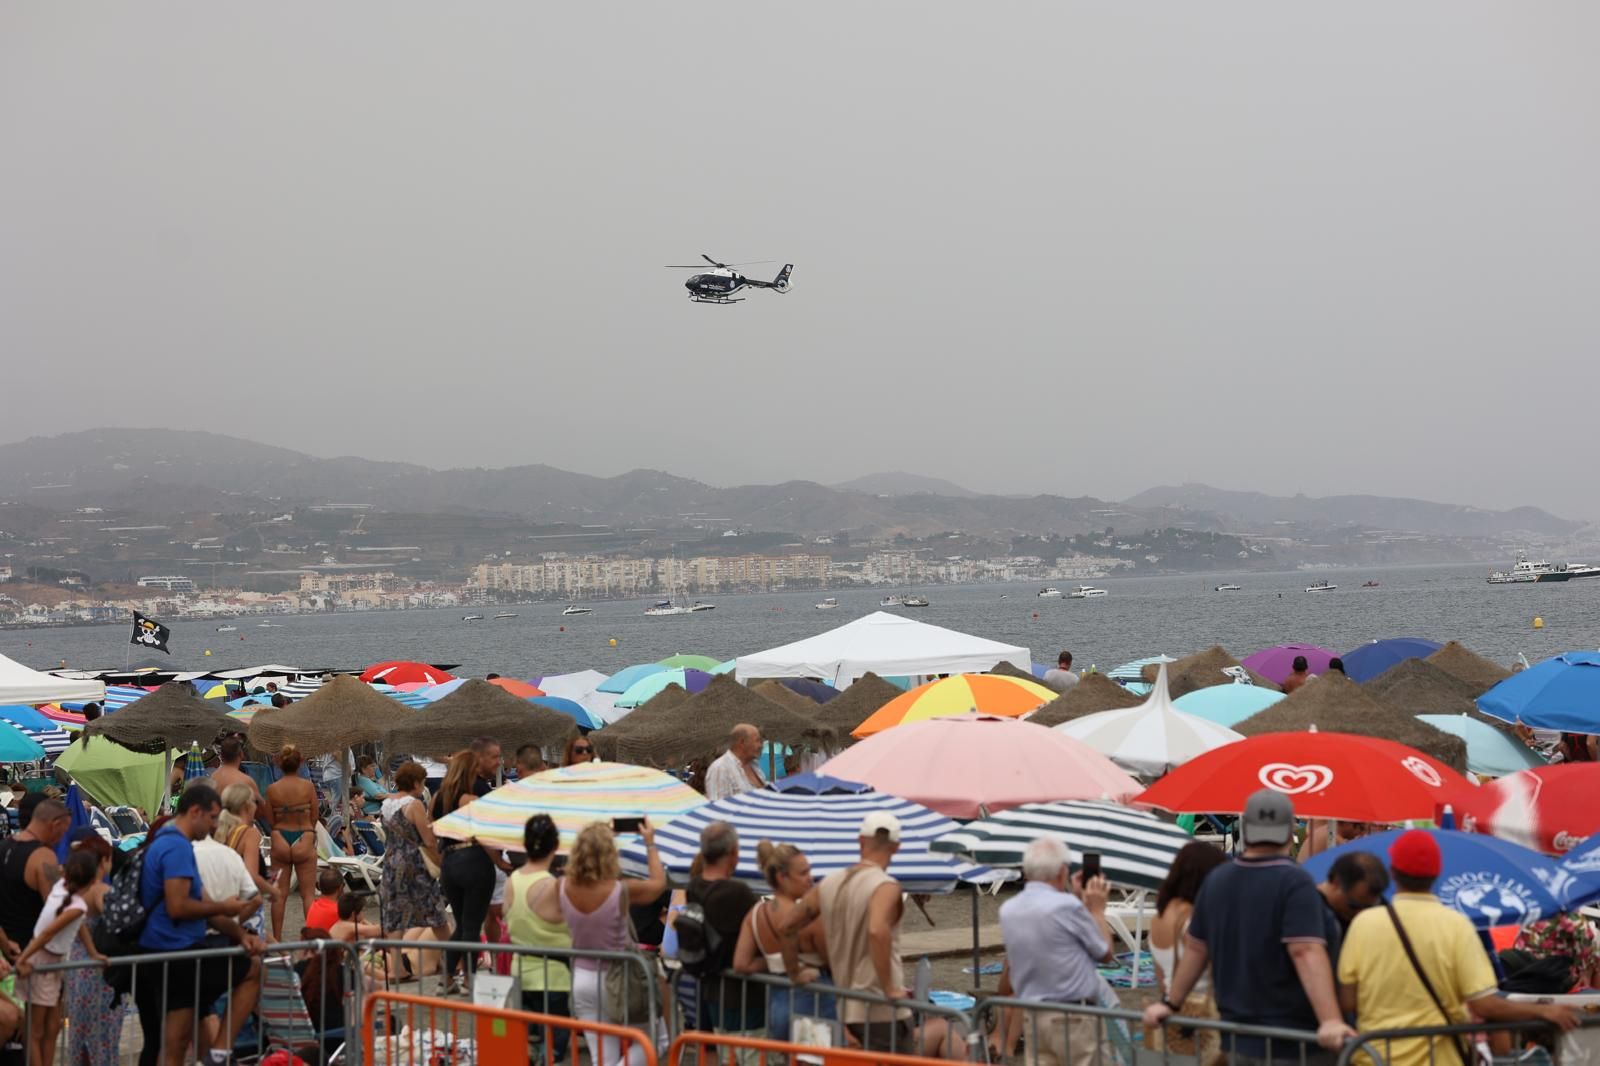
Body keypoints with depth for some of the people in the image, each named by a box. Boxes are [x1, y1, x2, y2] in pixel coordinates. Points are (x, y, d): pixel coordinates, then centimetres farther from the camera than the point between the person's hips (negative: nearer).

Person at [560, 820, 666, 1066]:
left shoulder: (563, 888, -10)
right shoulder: (621, 891, -21)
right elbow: (659, 883, 0)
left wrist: (592, 841, 20)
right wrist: (650, 843, 12)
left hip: (582, 979, 4)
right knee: (655, 1039, 15)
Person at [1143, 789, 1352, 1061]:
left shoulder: (1217, 880, 6)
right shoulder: (1296, 883, -14)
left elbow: (1195, 948, 14)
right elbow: (1307, 953, -24)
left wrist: (1171, 1003, 23)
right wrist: (1331, 1020, -30)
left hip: (1238, 1042, 7)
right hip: (1295, 1046, -7)